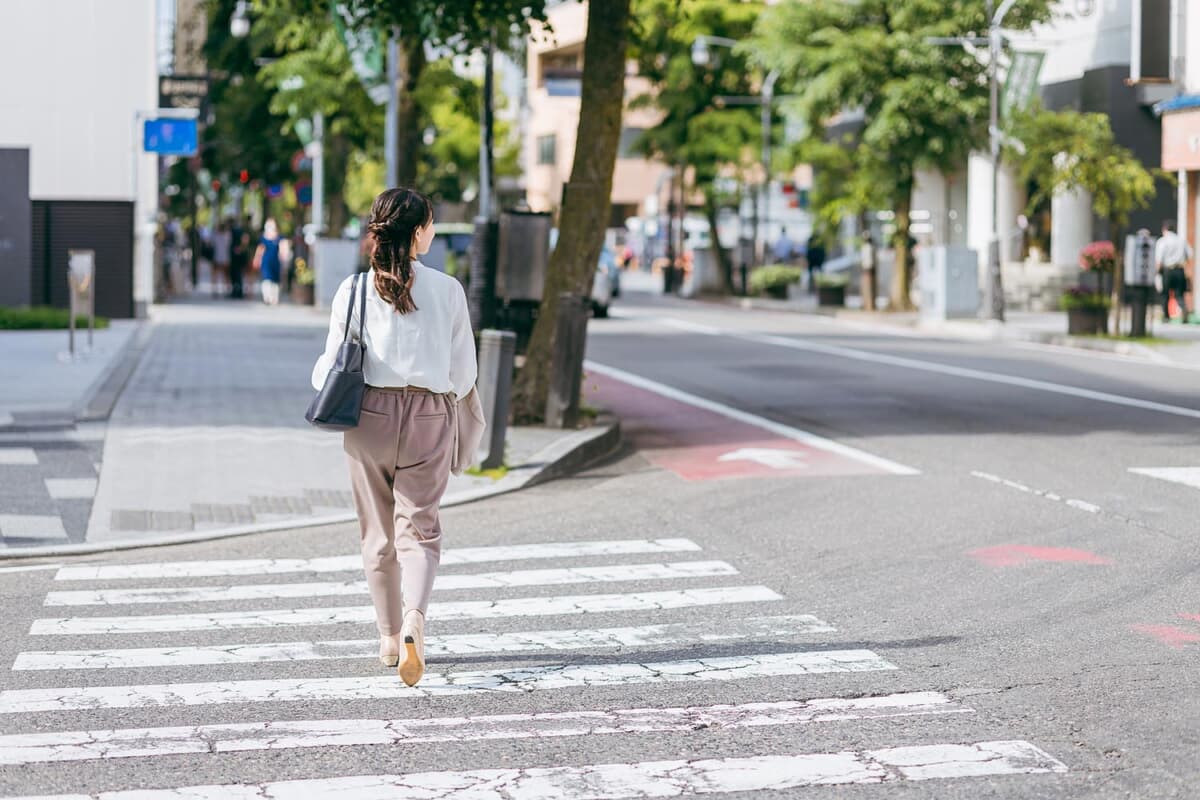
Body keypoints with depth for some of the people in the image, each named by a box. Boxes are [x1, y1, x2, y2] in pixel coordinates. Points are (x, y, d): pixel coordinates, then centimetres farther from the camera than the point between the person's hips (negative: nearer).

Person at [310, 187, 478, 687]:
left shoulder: (354, 290, -4)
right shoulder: (447, 290, -4)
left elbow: (332, 368, 0)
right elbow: (463, 371, 1)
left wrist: (321, 383, 23)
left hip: (369, 414, 1)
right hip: (429, 418, -1)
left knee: (378, 532, 15)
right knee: (419, 529, 4)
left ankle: (390, 638, 23)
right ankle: (414, 620, -22)